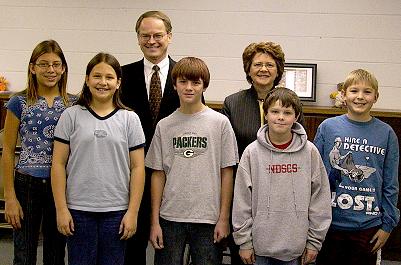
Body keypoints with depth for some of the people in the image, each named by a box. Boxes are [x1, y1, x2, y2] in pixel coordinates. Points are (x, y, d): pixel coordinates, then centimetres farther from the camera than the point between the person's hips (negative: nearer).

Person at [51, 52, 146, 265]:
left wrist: (133, 212, -4)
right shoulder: (71, 116, 1)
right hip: (78, 209, 0)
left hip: (116, 210, 1)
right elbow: (58, 164, 1)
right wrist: (61, 209, -4)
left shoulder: (129, 119, 3)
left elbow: (137, 167, 1)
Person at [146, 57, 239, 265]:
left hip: (208, 217, -1)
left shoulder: (220, 123, -1)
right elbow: (158, 175, 6)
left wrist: (224, 218, -3)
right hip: (170, 217, 2)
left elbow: (226, 173, 1)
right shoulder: (164, 125, 5)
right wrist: (154, 221, 3)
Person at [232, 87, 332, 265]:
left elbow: (320, 197, 0)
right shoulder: (252, 152, -3)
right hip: (260, 243, 0)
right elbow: (242, 199, -1)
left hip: (295, 247, 0)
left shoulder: (309, 152, -3)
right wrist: (244, 240, -1)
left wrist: (314, 241, 0)